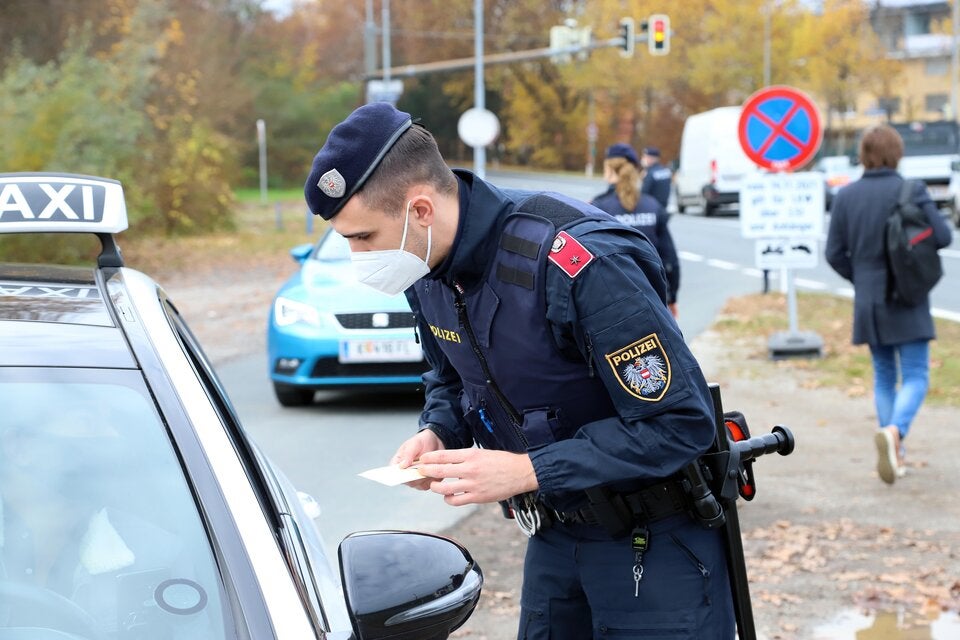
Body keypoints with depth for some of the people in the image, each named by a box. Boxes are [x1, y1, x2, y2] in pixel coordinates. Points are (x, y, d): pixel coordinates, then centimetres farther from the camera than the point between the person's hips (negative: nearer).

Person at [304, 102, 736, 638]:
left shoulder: (581, 263, -30)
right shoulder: (426, 268, -4)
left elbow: (681, 423, -27)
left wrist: (527, 471, -28)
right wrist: (437, 434, -8)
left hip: (654, 540, -7)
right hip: (557, 532, 7)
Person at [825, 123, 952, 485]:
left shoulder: (845, 196, 0)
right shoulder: (911, 191, -11)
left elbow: (834, 253, 1)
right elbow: (942, 236, -11)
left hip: (867, 302, 4)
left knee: (884, 376, 15)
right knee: (915, 376, -1)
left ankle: (894, 454, 14)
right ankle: (895, 431, -28)